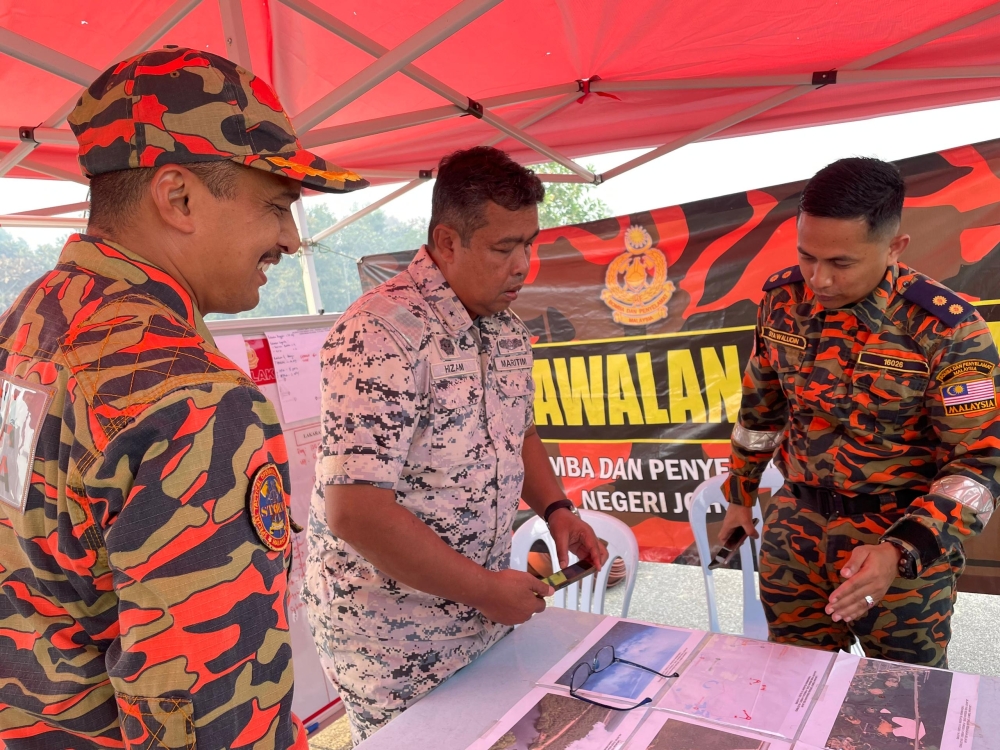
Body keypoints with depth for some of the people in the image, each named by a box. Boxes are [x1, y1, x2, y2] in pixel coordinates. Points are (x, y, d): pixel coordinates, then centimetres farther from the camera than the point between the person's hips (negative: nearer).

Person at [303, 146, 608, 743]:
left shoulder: (508, 328, 1)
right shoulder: (383, 333, -25)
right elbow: (353, 510, -29)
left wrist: (557, 509, -2)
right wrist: (484, 589, -21)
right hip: (397, 642, -7)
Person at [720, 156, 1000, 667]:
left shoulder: (946, 328, -17)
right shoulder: (782, 298, -4)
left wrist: (902, 552, -29)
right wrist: (740, 496, 16)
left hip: (903, 537, -3)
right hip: (794, 530, 3)